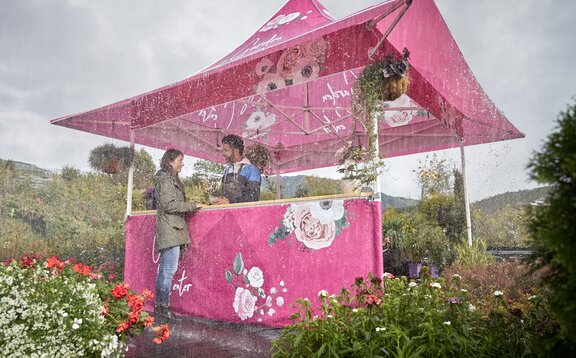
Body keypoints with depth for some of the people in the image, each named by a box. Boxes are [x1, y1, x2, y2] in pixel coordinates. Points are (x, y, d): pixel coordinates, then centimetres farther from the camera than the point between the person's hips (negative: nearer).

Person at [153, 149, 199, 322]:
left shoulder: (171, 179, 22)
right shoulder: (166, 180, -8)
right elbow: (169, 204, -17)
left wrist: (189, 207, 15)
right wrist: (192, 206, -13)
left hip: (172, 230, 11)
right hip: (170, 230, -11)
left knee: (164, 269, 12)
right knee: (169, 270, -10)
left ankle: (159, 307, 18)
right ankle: (164, 308, -6)